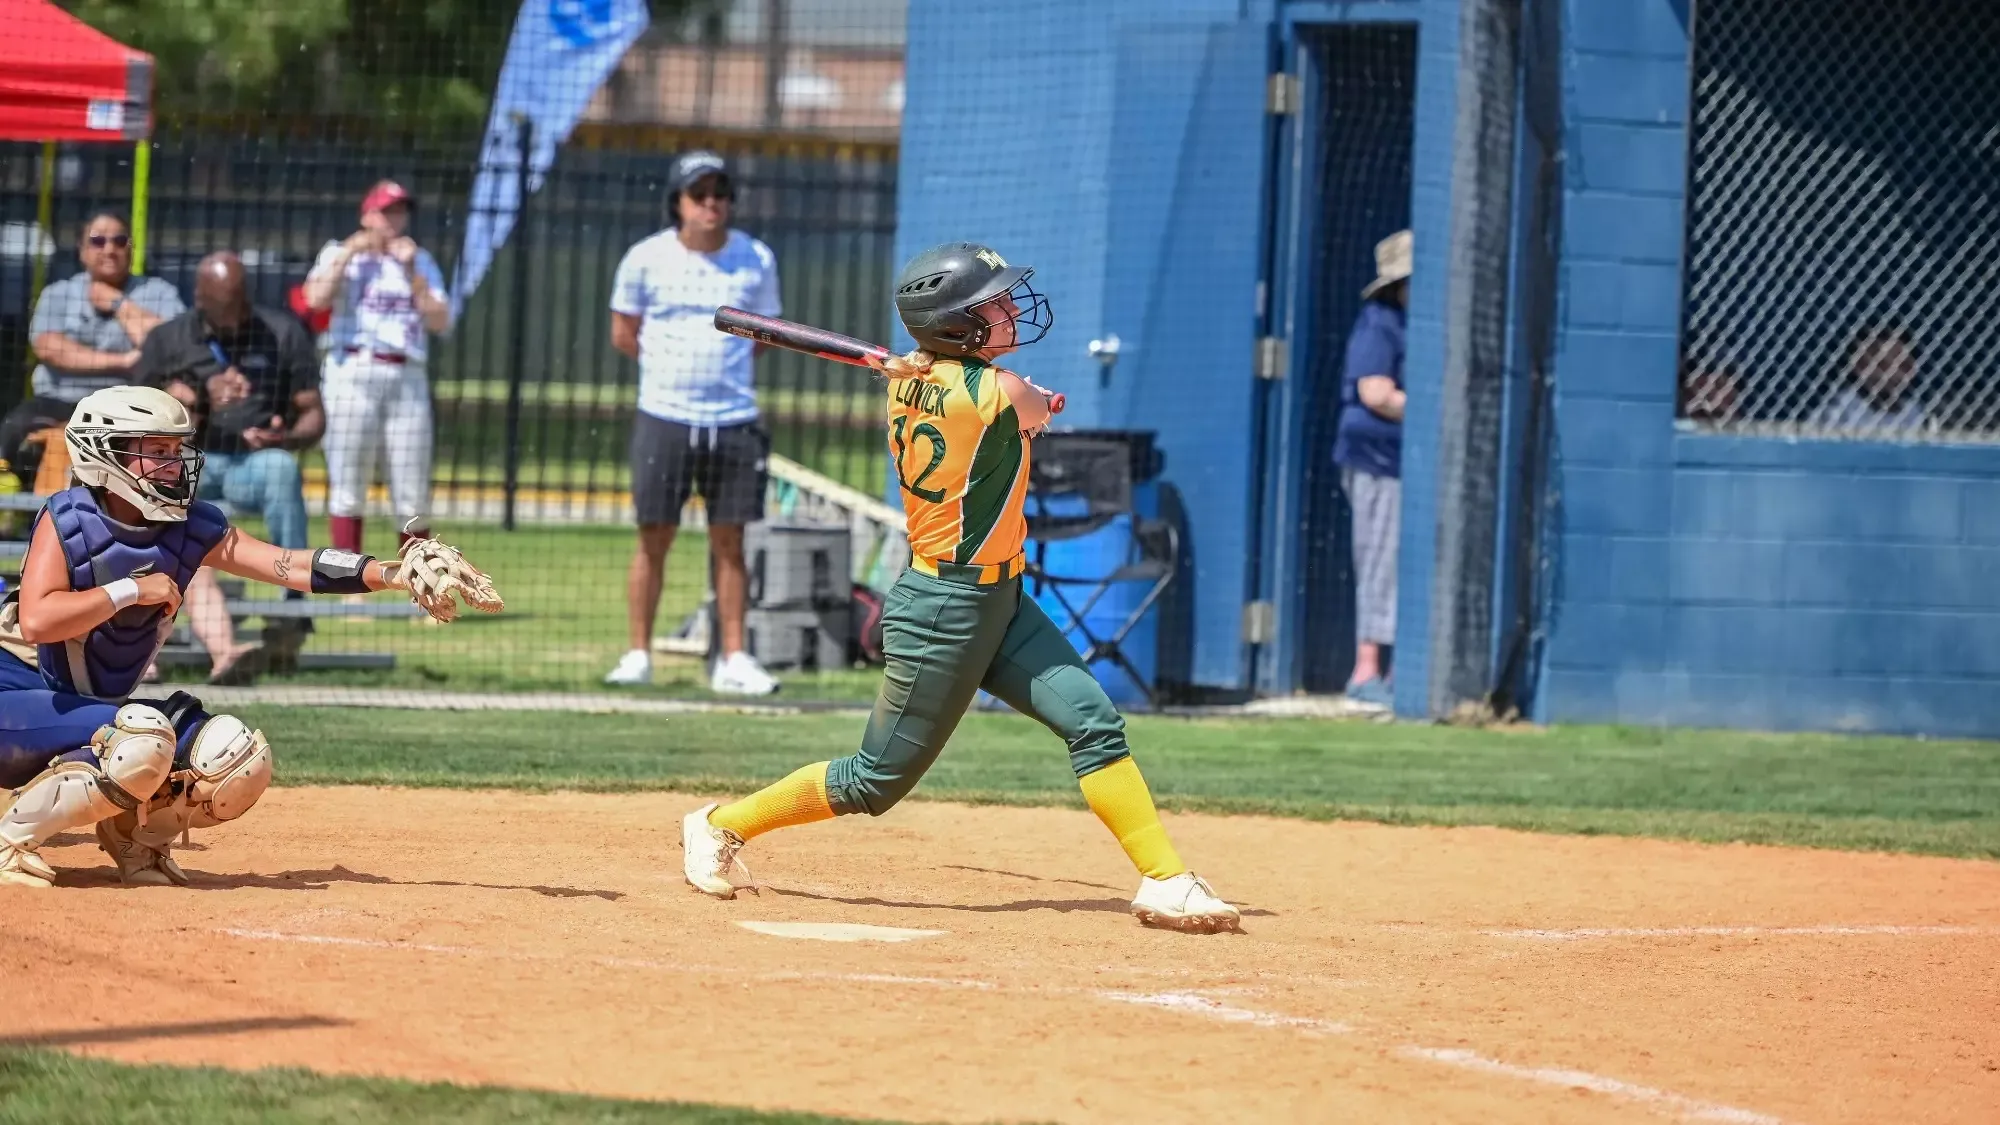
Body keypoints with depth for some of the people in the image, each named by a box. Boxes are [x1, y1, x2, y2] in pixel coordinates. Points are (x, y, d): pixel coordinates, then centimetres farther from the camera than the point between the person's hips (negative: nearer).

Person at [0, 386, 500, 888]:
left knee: (239, 758, -8)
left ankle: (136, 837, 13)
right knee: (144, 741, -34)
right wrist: (132, 591, -28)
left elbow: (292, 566, -15)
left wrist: (395, 573, -28)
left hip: (98, 708, 7)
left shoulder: (193, 528, -5)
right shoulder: (68, 520, -18)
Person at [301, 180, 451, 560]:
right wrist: (350, 253, -6)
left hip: (407, 378, 2)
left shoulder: (421, 261, 18)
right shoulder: (340, 254, 11)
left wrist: (411, 272, -2)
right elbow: (317, 299, -9)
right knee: (347, 488, -5)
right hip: (353, 373, -2)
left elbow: (440, 322, 4)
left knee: (414, 497, 0)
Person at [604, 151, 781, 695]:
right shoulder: (647, 259, -1)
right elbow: (623, 334, 9)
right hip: (664, 418, -1)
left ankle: (733, 658, 7)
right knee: (654, 539, 1)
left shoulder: (756, 260, 2)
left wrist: (721, 365, 4)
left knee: (729, 542, 4)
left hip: (734, 420, 1)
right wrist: (673, 367, 6)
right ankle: (638, 654, 7)